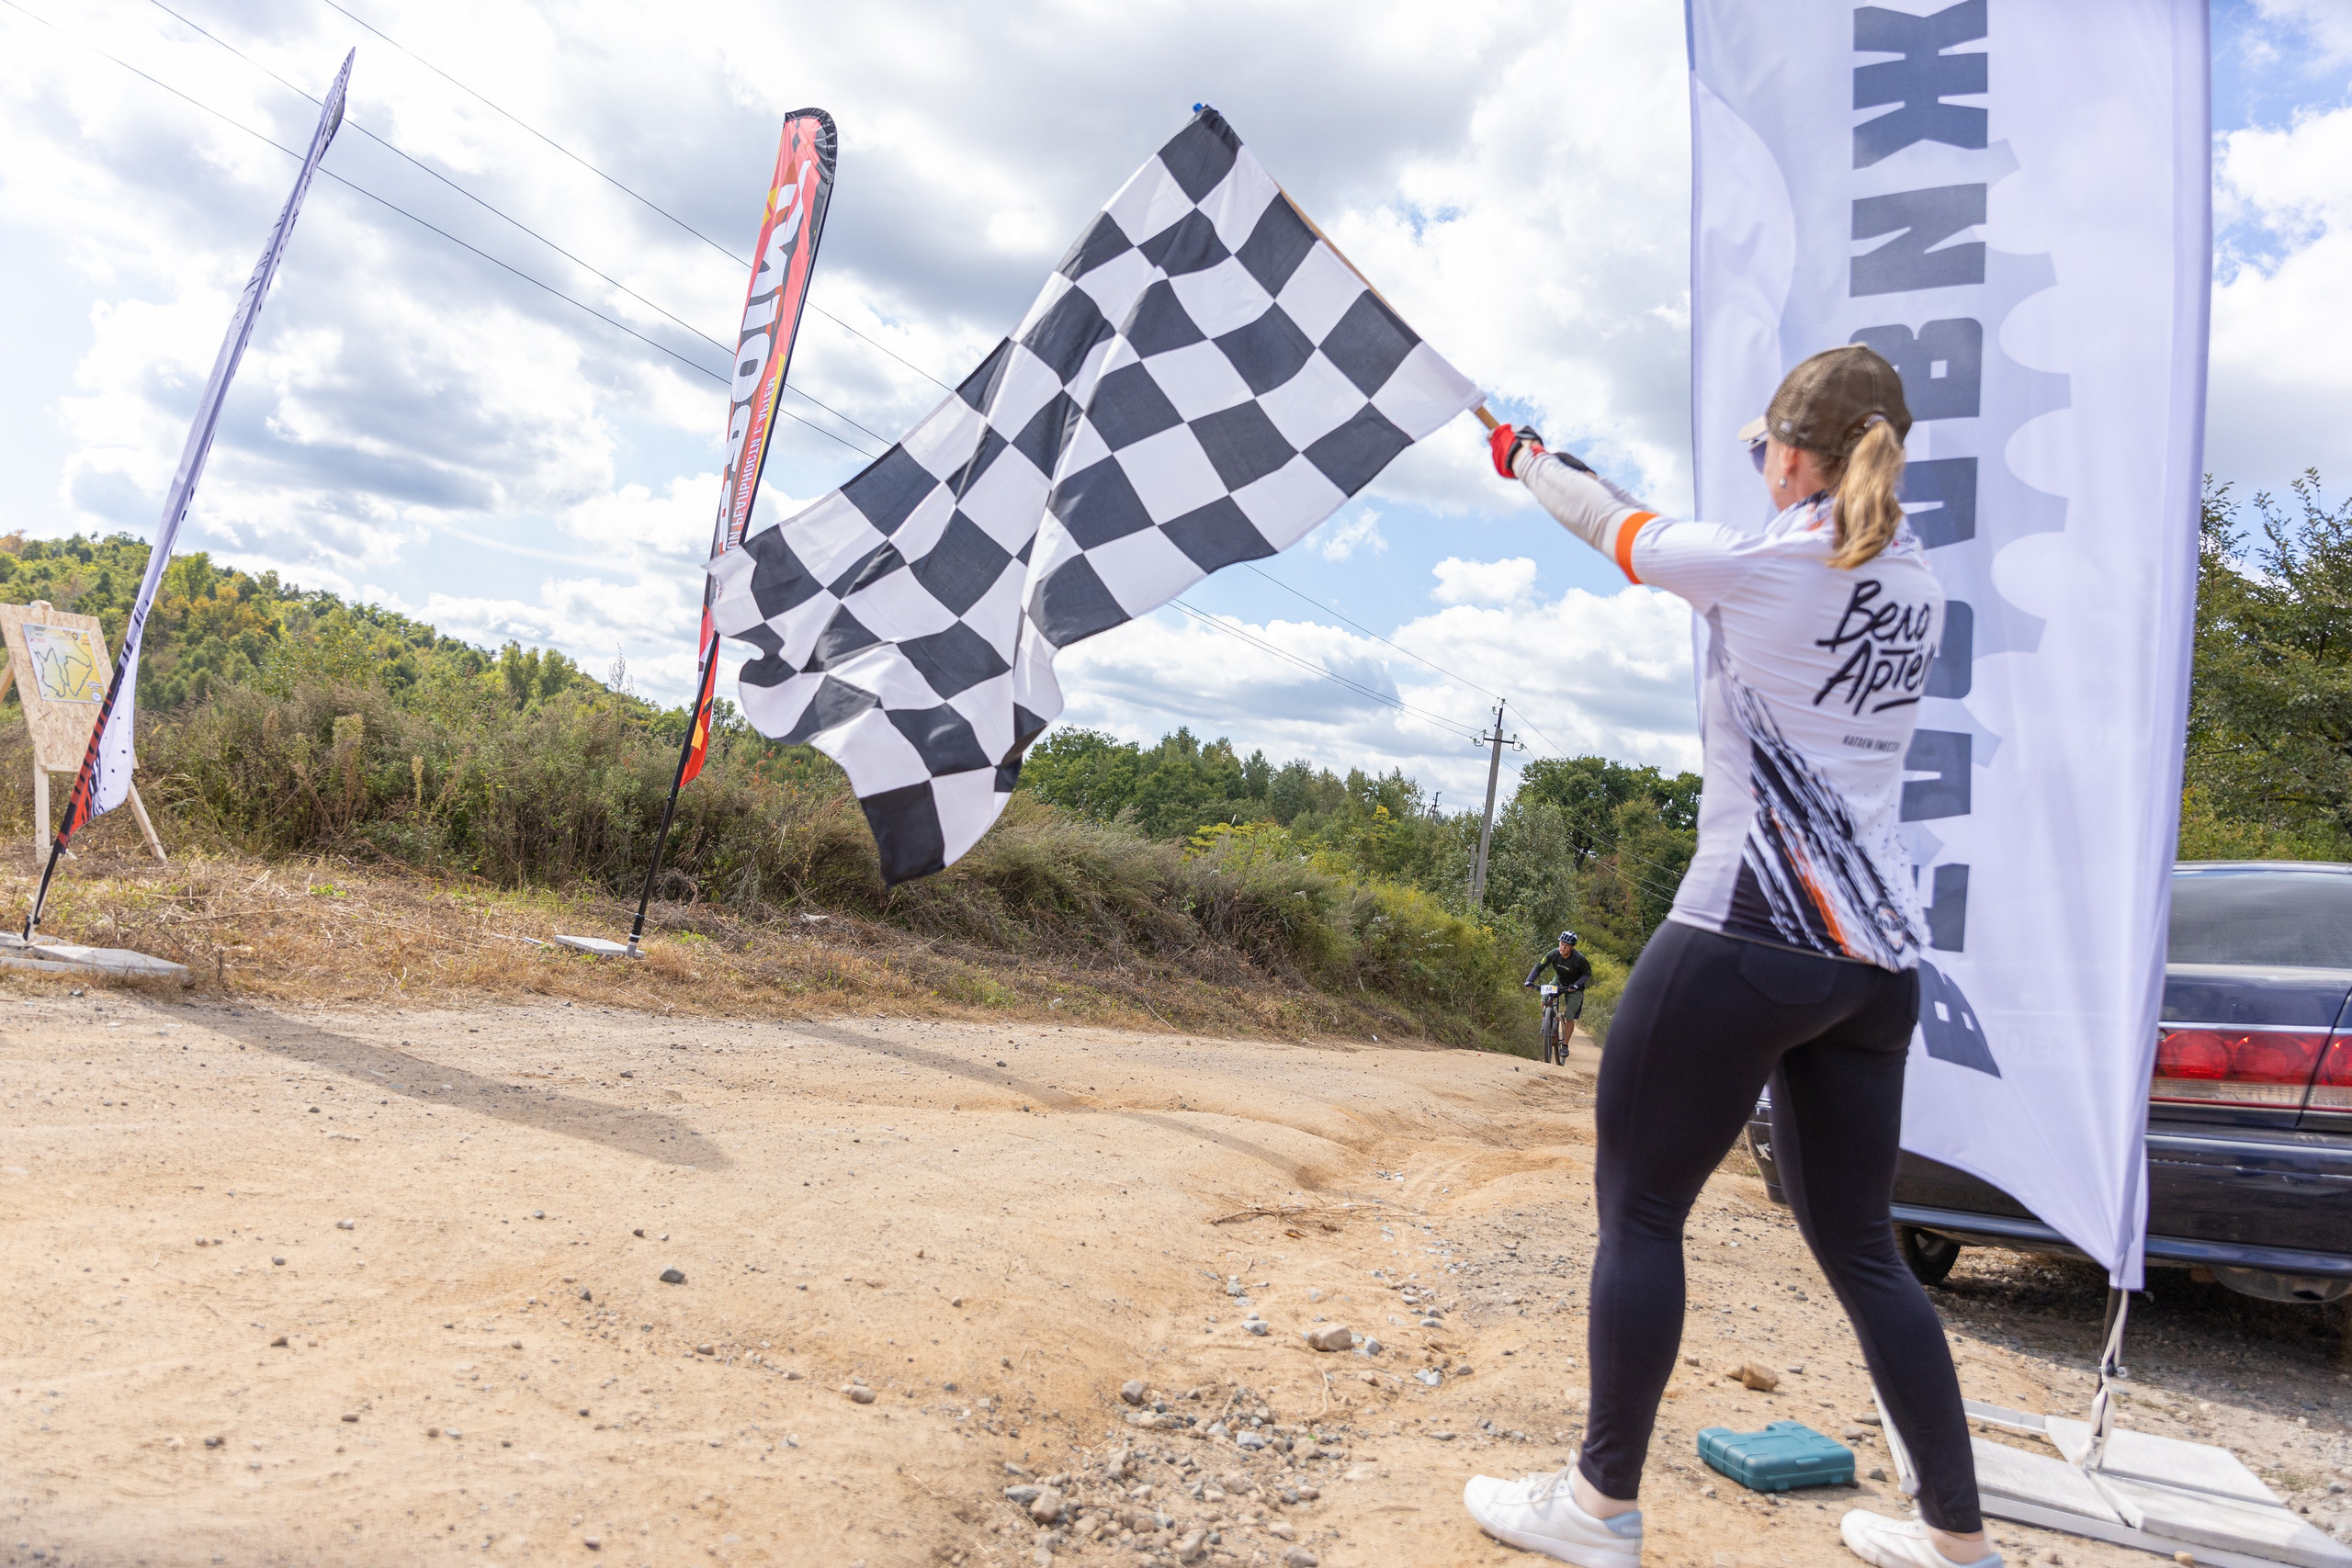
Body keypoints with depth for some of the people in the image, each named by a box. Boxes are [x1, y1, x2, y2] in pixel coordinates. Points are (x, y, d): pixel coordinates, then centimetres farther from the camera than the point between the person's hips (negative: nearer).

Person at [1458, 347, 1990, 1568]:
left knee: (1639, 1206, 5)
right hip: (1879, 958, 8)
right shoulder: (1914, 588, 12)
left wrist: (1528, 460, 28)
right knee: (1859, 1245, 16)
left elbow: (1617, 530, 8)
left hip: (1747, 940, -8)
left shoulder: (1753, 562, -8)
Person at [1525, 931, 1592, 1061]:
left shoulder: (1579, 959, -29)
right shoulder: (1554, 954, -23)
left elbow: (1588, 973, -15)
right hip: (1558, 981, 3)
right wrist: (1529, 980, -30)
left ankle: (1565, 1046, 8)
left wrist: (1576, 984, -31)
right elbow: (1539, 967, -14)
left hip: (1574, 988, -3)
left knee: (1569, 1018, -9)